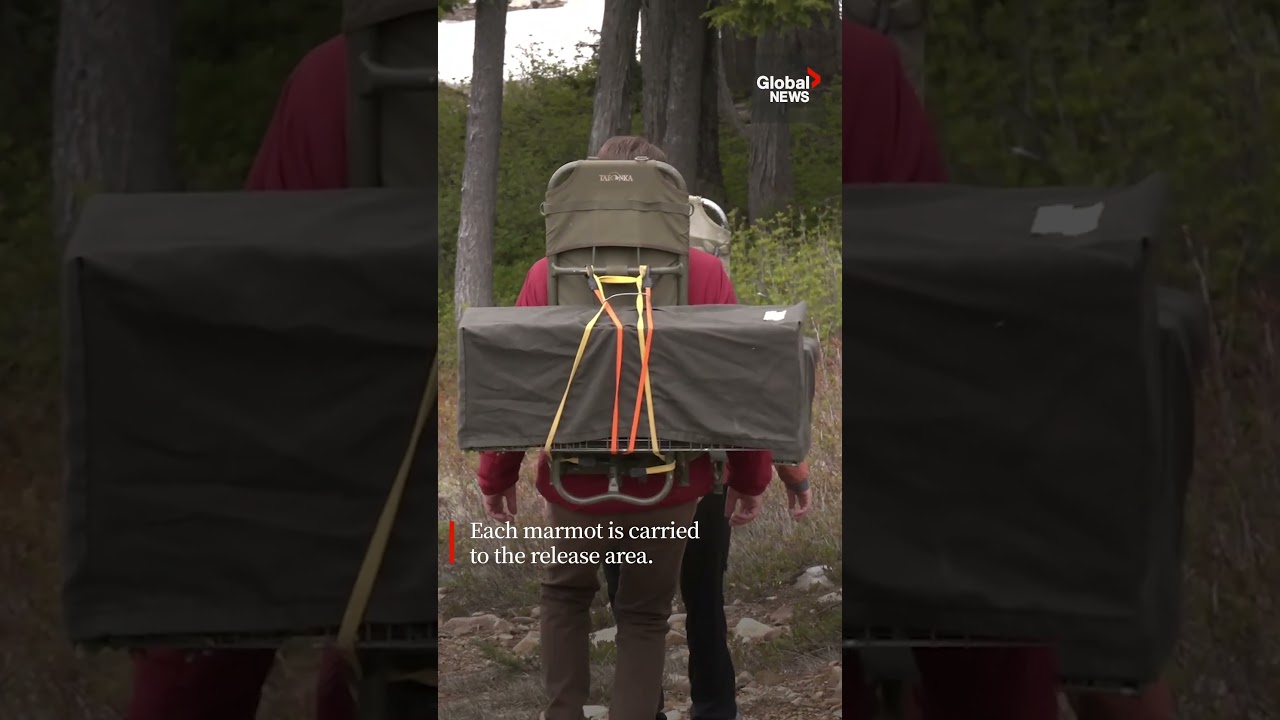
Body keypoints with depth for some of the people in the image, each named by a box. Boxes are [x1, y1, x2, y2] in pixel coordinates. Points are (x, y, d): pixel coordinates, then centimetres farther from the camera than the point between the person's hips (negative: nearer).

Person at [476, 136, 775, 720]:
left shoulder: (550, 274, -6)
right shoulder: (706, 274, -6)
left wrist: (496, 476, 8)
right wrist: (750, 477, 8)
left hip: (578, 483, 0)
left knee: (566, 594, 25)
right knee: (644, 617, 16)